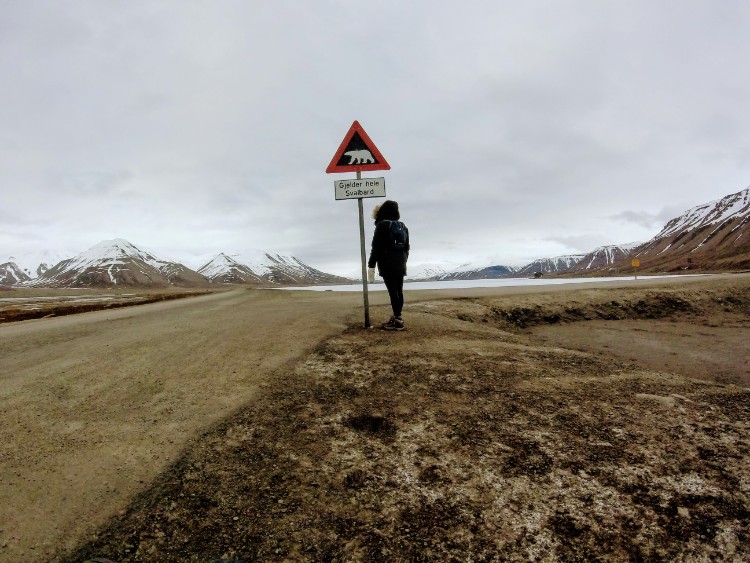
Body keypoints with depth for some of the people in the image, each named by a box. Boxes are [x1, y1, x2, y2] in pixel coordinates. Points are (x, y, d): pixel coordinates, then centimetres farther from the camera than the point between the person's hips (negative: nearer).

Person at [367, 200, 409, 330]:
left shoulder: (382, 225, -8)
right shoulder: (403, 226, 14)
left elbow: (376, 248, -12)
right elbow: (406, 247, 19)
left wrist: (371, 266, -10)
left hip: (387, 265, -7)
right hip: (400, 265, 7)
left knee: (392, 292, -8)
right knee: (399, 291, 9)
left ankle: (397, 320, -8)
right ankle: (397, 317, 14)